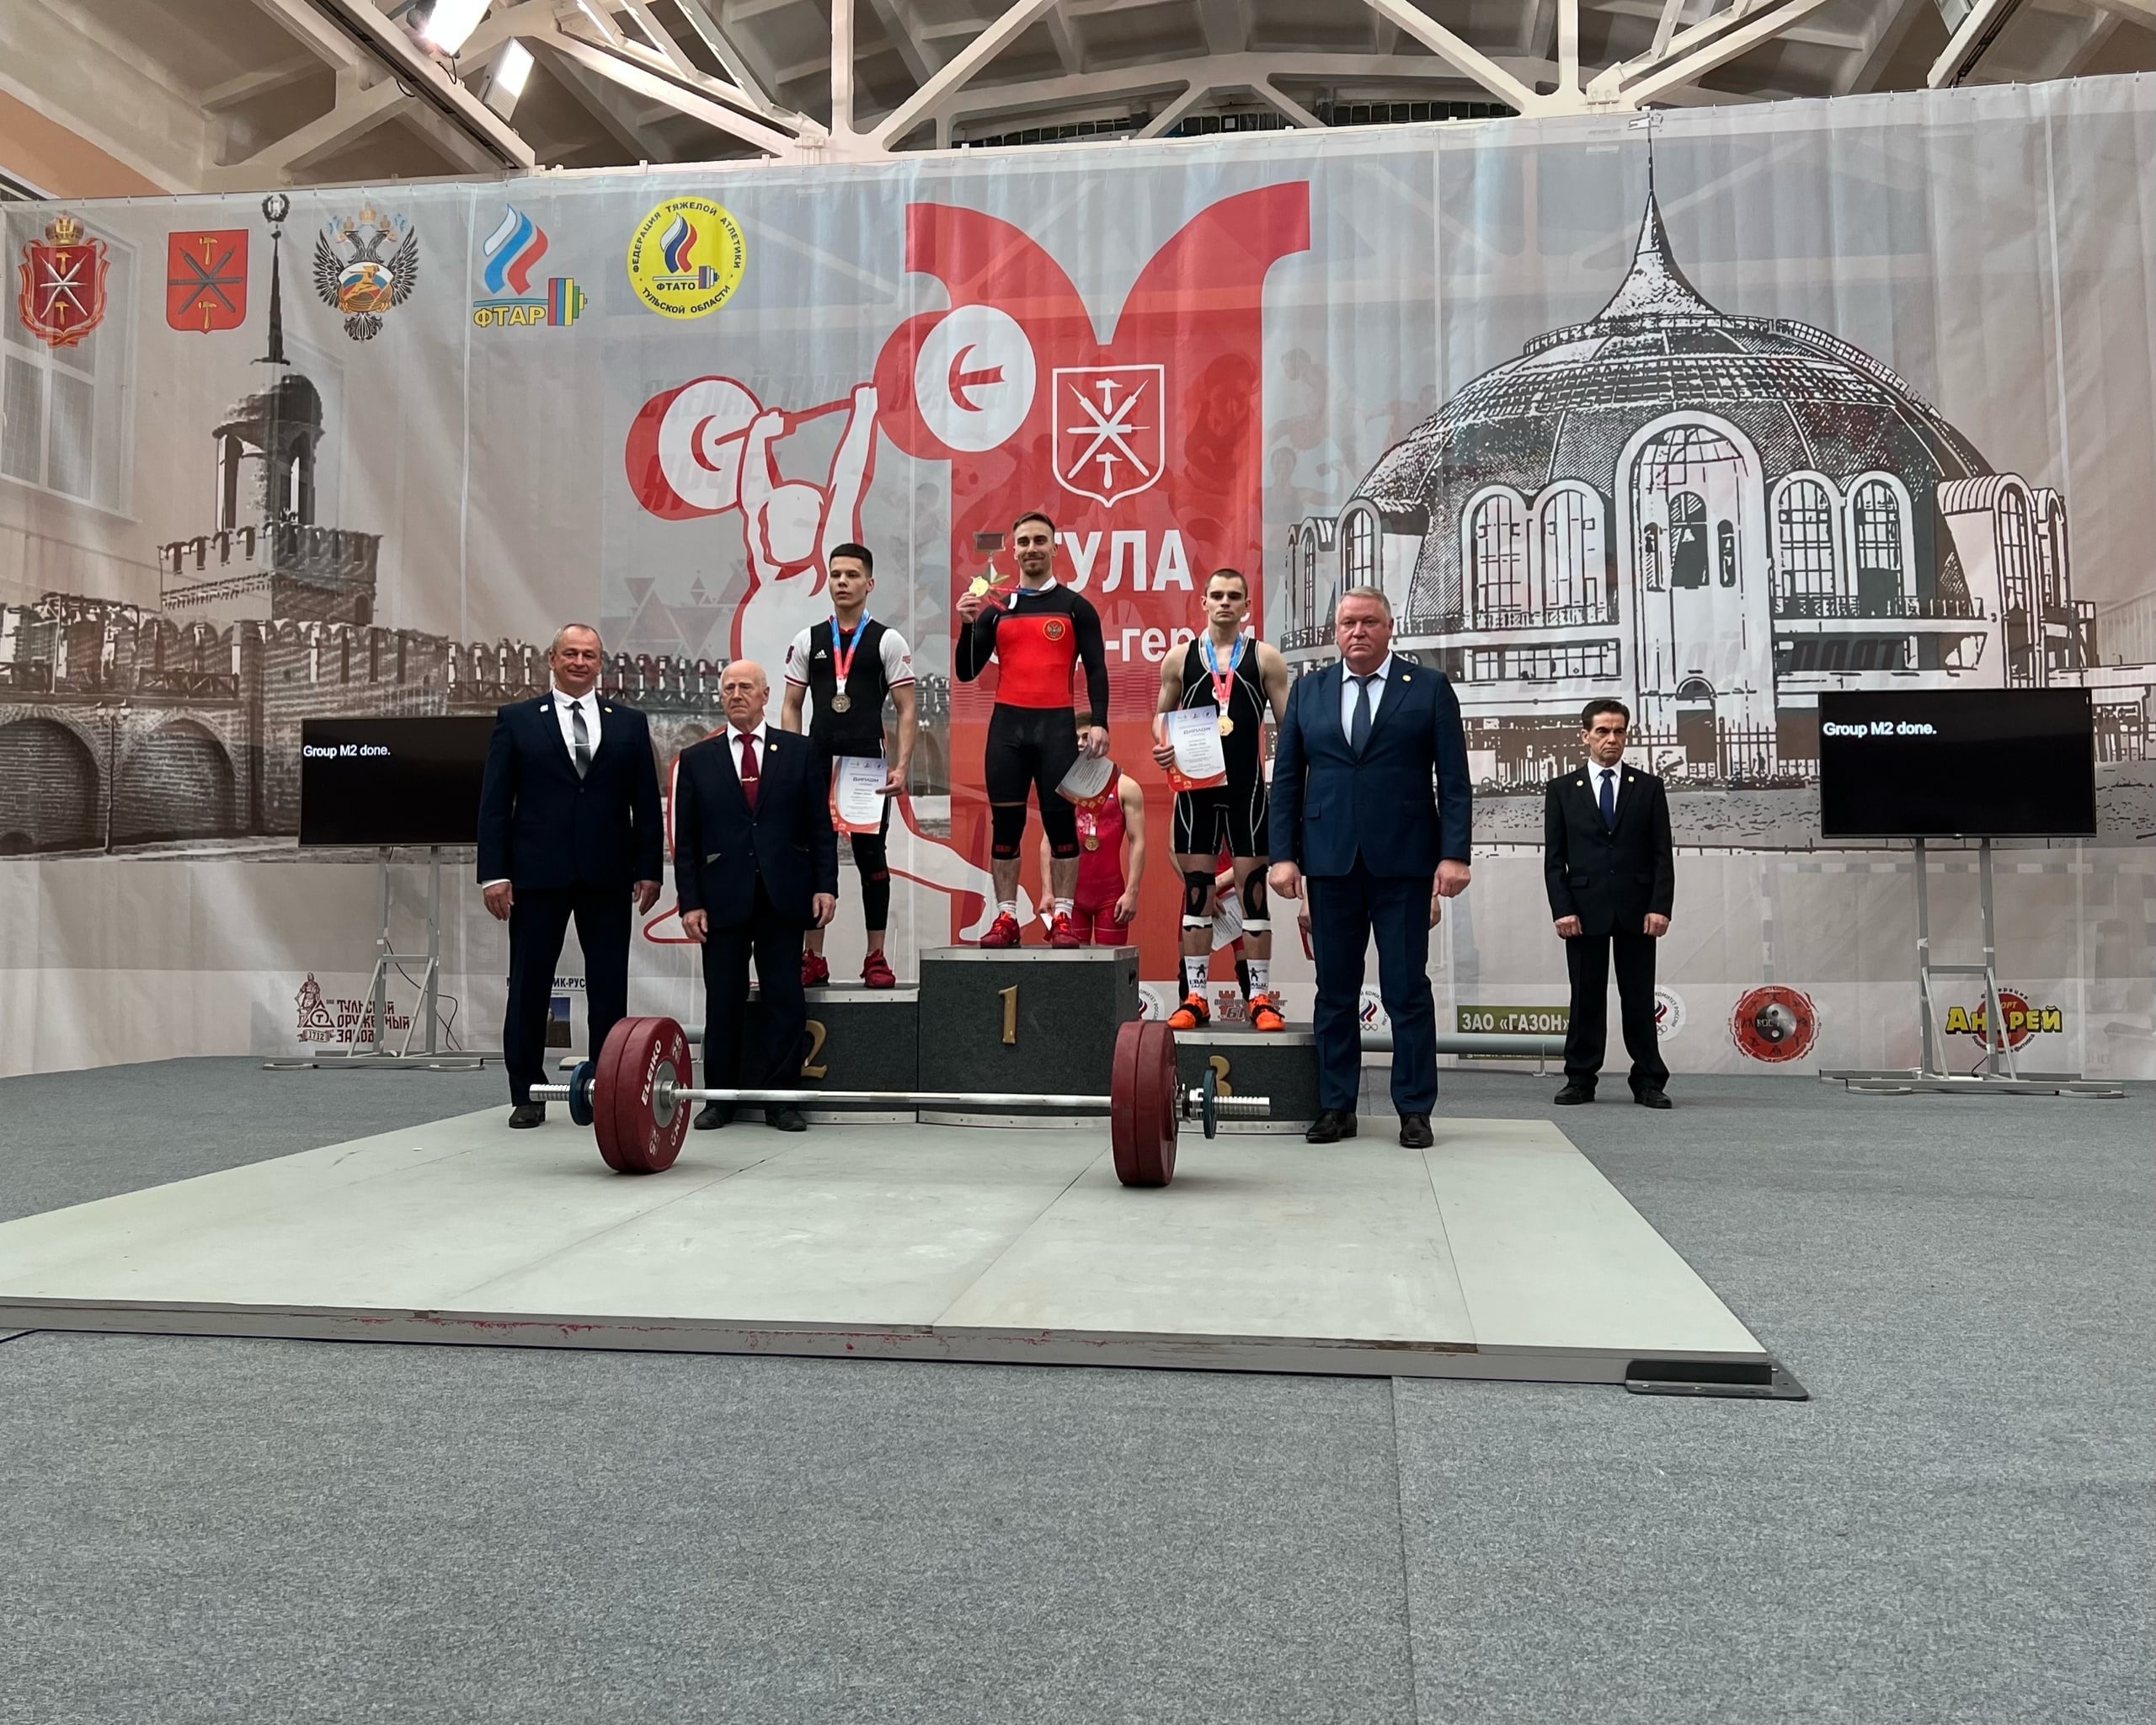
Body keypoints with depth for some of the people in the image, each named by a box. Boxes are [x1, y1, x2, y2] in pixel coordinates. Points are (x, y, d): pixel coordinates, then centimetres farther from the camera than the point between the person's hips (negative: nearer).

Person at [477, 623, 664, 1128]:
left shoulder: (629, 722, 10)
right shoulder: (516, 720, 6)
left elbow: (647, 803, 9)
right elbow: (493, 803, 2)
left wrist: (650, 869, 2)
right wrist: (494, 873, -6)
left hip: (608, 875, 1)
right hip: (537, 873, -1)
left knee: (609, 989, 4)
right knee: (529, 987, 4)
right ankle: (526, 1094, 14)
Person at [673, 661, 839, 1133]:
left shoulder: (800, 752, 8)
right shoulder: (696, 759, 8)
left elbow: (820, 825, 6)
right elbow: (686, 839, 6)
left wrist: (825, 885, -3)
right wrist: (690, 902, -2)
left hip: (783, 896, 0)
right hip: (723, 899, 0)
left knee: (786, 1003, 1)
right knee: (723, 1004, 4)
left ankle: (780, 1099, 9)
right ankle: (719, 1099, 15)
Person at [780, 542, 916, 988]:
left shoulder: (888, 641, 1)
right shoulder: (808, 640, 8)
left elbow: (906, 710, -1)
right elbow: (791, 707, 9)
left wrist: (901, 767, -11)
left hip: (869, 765, -2)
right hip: (817, 764, 3)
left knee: (871, 857, 3)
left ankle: (876, 958, 11)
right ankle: (813, 959, 12)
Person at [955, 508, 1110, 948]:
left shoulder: (1076, 607, 5)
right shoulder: (995, 610, 12)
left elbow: (1096, 669, 2)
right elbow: (967, 672, 9)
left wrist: (1098, 722, -11)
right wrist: (968, 626, -6)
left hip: (1057, 725, -2)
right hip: (1007, 725, 3)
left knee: (1061, 821, -2)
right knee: (1005, 823, 2)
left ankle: (1063, 919, 2)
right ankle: (1006, 917, 7)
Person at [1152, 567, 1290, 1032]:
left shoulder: (1266, 658, 3)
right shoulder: (1179, 658, 7)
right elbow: (1162, 717, 15)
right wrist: (1161, 748, -7)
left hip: (1246, 787, -1)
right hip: (1194, 786, 1)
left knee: (1253, 887, 1)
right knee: (1196, 889, 4)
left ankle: (1259, 996, 7)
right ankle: (1194, 996, 9)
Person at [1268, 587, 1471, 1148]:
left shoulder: (1429, 688, 4)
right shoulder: (1307, 691, 11)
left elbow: (1454, 779, 1)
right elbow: (1285, 779, 9)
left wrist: (1454, 854, -8)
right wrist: (1284, 854, 0)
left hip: (1403, 863, -2)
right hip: (1330, 863, 2)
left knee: (1408, 990, 2)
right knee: (1335, 991, 7)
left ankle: (1415, 1110, 10)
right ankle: (1336, 1107, 15)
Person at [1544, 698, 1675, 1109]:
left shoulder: (1649, 787, 8)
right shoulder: (1561, 789, 7)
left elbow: (1662, 854, 4)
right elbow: (1554, 858, 3)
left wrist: (1660, 906, -7)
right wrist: (1562, 909, -7)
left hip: (1637, 910, 0)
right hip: (1585, 909, 0)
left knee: (1639, 998, 3)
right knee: (1586, 998, 3)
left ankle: (1648, 1082, 9)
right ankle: (1581, 1079, 10)